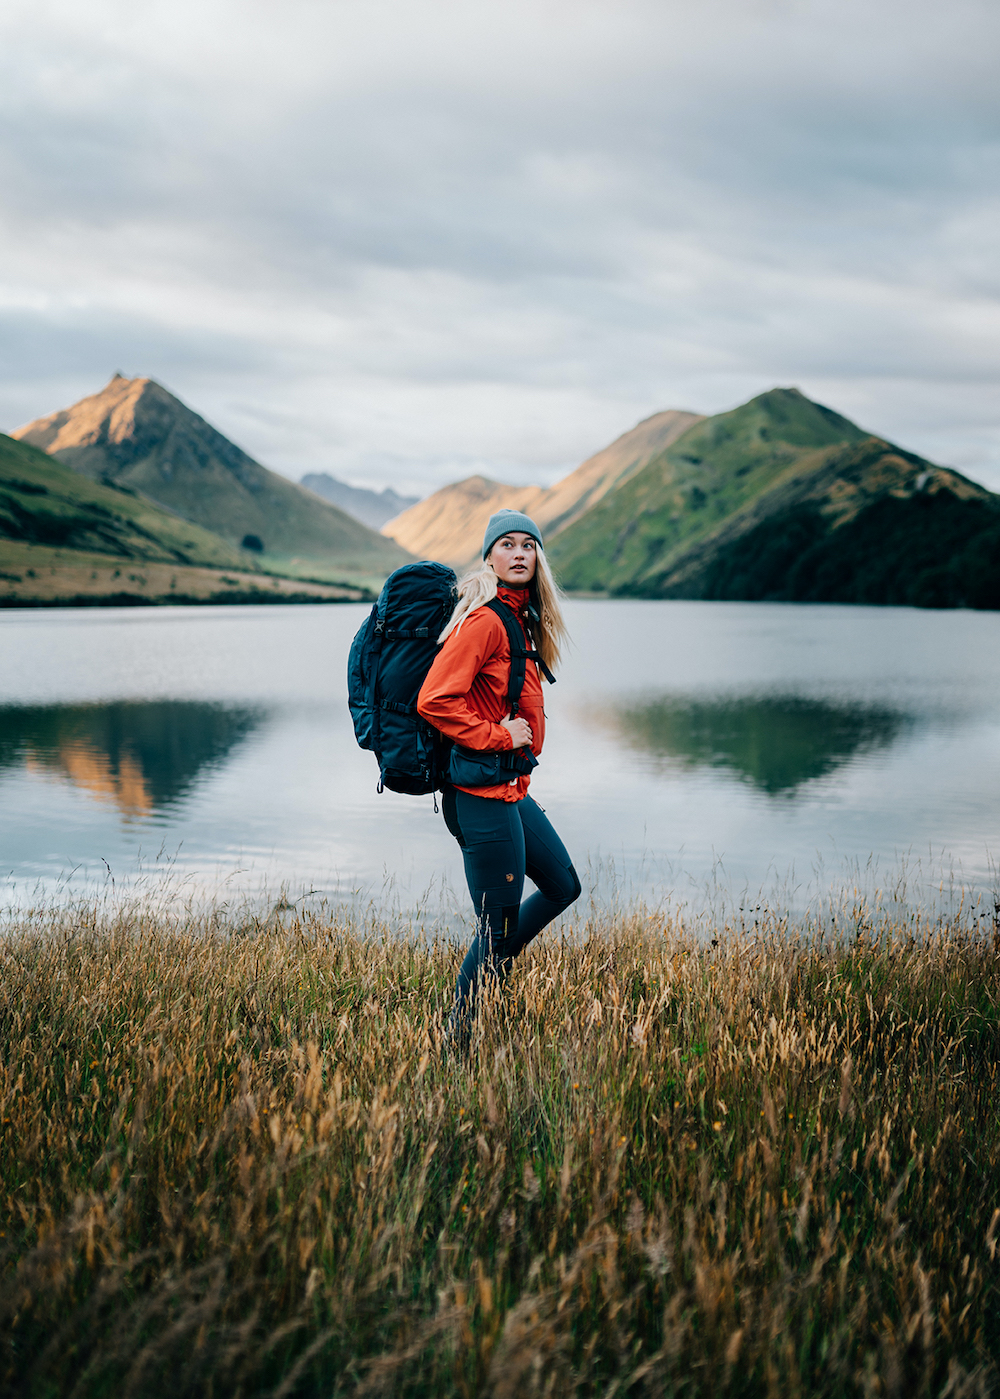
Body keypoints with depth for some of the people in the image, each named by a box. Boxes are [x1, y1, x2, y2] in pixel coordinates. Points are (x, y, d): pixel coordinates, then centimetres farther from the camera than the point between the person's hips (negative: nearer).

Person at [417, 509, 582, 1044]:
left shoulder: (518, 619, 12)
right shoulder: (484, 620, -17)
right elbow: (434, 701, -23)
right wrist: (499, 736, -17)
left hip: (510, 790, 10)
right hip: (482, 794, -10)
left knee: (563, 887, 21)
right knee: (498, 929, -2)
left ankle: (488, 968, 32)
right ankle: (455, 1042, 11)